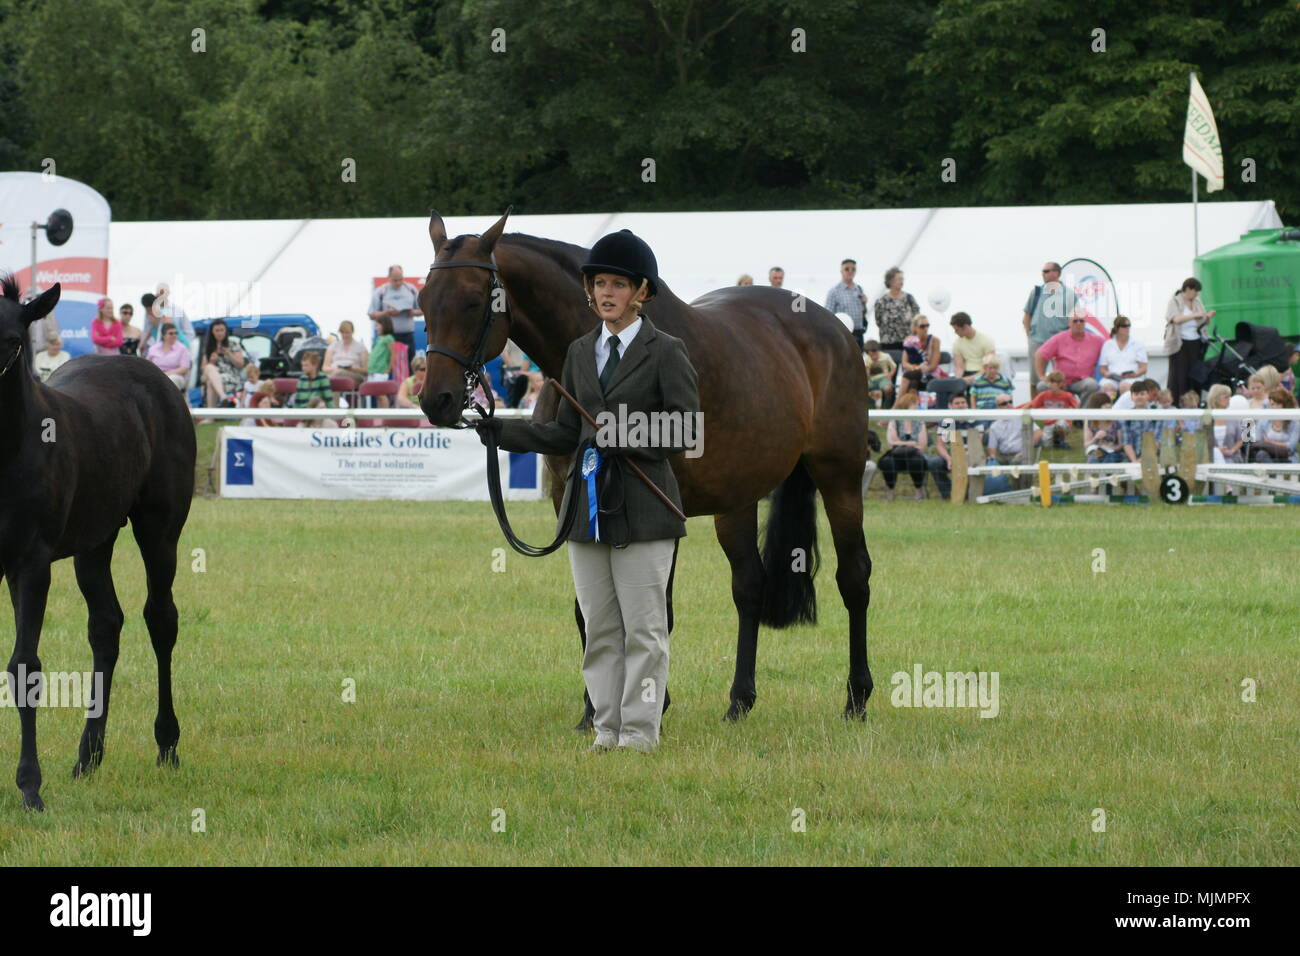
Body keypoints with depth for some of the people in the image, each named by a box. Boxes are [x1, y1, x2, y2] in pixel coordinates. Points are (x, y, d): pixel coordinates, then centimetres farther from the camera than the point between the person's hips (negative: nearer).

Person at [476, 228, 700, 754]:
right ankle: (608, 729, 14)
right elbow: (566, 434, 14)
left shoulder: (666, 352, -4)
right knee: (599, 628, 9)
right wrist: (501, 430, 4)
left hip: (642, 509, -6)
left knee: (643, 627, -1)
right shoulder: (581, 353, 13)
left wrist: (630, 439, -21)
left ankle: (640, 730, 4)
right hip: (589, 505, 6)